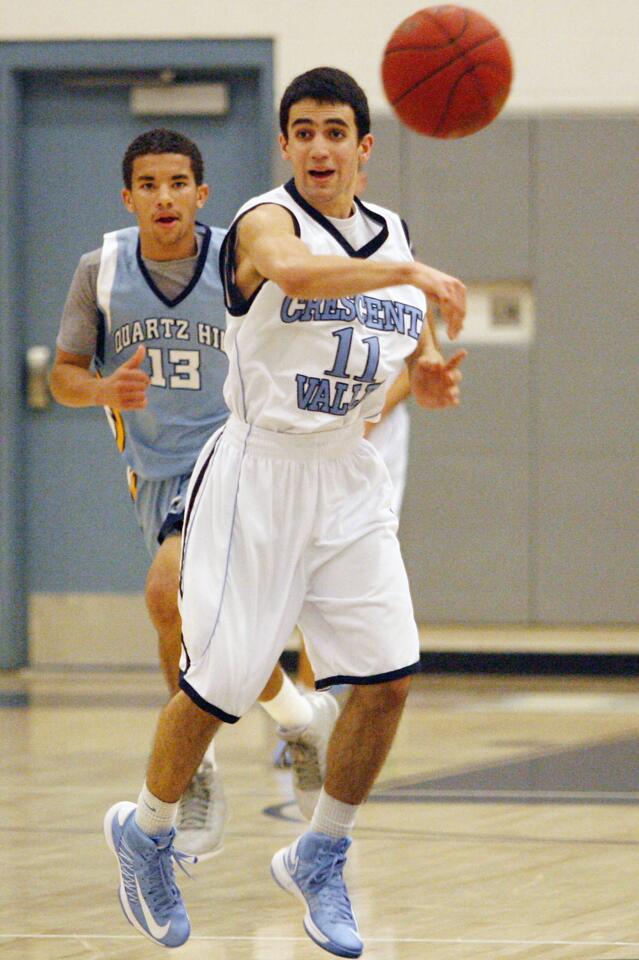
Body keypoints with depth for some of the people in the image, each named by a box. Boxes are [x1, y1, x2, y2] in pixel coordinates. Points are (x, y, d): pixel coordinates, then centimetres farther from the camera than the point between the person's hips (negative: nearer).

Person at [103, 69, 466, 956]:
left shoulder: (389, 232, 9)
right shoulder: (266, 221, -13)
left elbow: (411, 345, 23)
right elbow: (292, 270, -38)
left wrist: (430, 376, 0)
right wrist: (410, 273, -49)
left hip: (351, 482, 6)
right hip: (261, 474, -6)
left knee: (388, 678, -3)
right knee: (220, 684, -2)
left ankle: (321, 859, 17)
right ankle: (146, 834, 25)